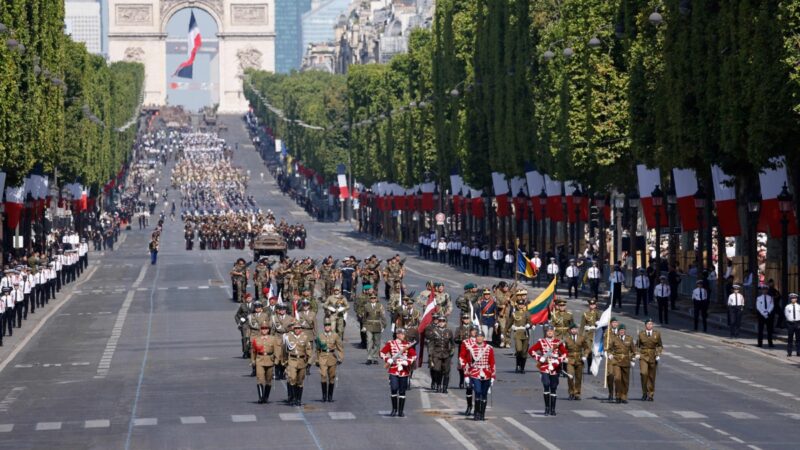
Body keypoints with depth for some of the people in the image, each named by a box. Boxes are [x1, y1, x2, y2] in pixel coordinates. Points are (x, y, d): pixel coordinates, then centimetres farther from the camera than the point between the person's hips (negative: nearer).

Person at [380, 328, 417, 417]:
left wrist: (407, 362, -9)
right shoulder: (390, 343, 2)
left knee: (402, 391, 4)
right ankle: (394, 409, 5)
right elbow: (382, 352, 6)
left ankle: (400, 411, 11)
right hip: (393, 370, -2)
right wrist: (388, 360, -9)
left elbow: (414, 355, 7)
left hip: (404, 370, 2)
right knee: (394, 389, -11)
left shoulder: (408, 344, 5)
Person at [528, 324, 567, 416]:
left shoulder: (558, 342, 4)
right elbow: (531, 350, 4)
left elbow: (564, 353, 6)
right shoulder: (541, 342, 3)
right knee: (546, 385, -16)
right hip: (545, 368, -1)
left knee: (553, 388, 6)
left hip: (555, 368, 1)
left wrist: (559, 361, -9)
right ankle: (547, 407, -6)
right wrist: (539, 358, -6)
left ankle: (552, 409, 14)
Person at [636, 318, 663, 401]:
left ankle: (650, 395, 15)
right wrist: (637, 354, -2)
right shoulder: (641, 333, 4)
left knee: (651, 376, 4)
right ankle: (644, 393, -6)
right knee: (643, 373, -19)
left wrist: (658, 355, -3)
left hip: (653, 357, 1)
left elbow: (660, 346, 10)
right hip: (643, 356, -1)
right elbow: (637, 345, 13)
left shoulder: (657, 333, 4)